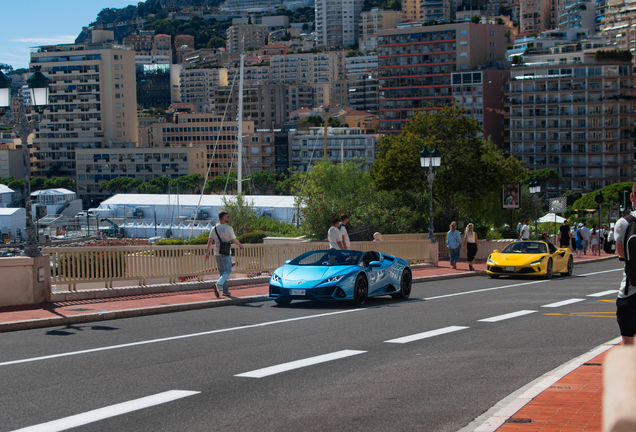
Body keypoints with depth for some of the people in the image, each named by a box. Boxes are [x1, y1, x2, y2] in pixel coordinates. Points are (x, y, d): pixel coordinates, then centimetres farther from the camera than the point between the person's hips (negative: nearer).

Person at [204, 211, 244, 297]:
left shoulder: (214, 228, 5)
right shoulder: (228, 228, -10)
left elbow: (210, 241, 2)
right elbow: (234, 240, -8)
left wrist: (207, 252, 3)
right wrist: (240, 245, 11)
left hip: (217, 254, 5)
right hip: (226, 254, -5)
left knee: (222, 272, 14)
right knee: (227, 271, -1)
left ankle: (225, 290, 13)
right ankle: (218, 284, -26)